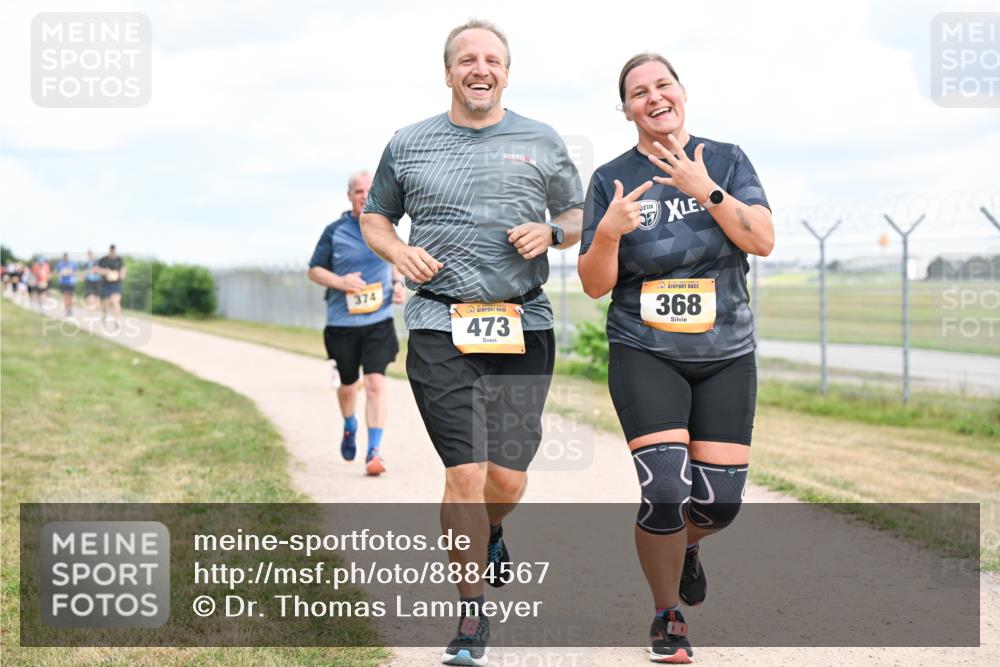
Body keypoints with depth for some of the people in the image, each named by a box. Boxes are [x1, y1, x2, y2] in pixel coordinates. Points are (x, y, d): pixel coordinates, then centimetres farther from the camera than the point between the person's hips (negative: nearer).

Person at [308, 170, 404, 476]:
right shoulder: (335, 231, -3)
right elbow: (314, 270, 2)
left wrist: (398, 284, 2)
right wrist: (340, 282, -16)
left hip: (379, 321, 0)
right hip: (342, 322, 0)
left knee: (376, 383, -13)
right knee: (348, 384, 15)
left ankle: (374, 451, -10)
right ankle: (350, 428, 46)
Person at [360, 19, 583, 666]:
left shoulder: (542, 142, 9)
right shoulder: (408, 145, 9)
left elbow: (579, 216, 18)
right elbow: (375, 216, 21)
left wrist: (550, 231, -5)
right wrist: (398, 251, 0)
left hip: (524, 327, 1)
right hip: (441, 327, -1)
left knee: (509, 478, 4)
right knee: (466, 472, -10)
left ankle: (489, 535, 41)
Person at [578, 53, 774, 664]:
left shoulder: (725, 161, 3)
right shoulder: (611, 179, 1)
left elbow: (764, 241, -10)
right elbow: (596, 285, -1)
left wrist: (704, 189, -20)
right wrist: (609, 232, -20)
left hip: (726, 356, 2)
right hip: (645, 355, -2)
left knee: (721, 501, 0)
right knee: (665, 491, -16)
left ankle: (686, 545, 38)